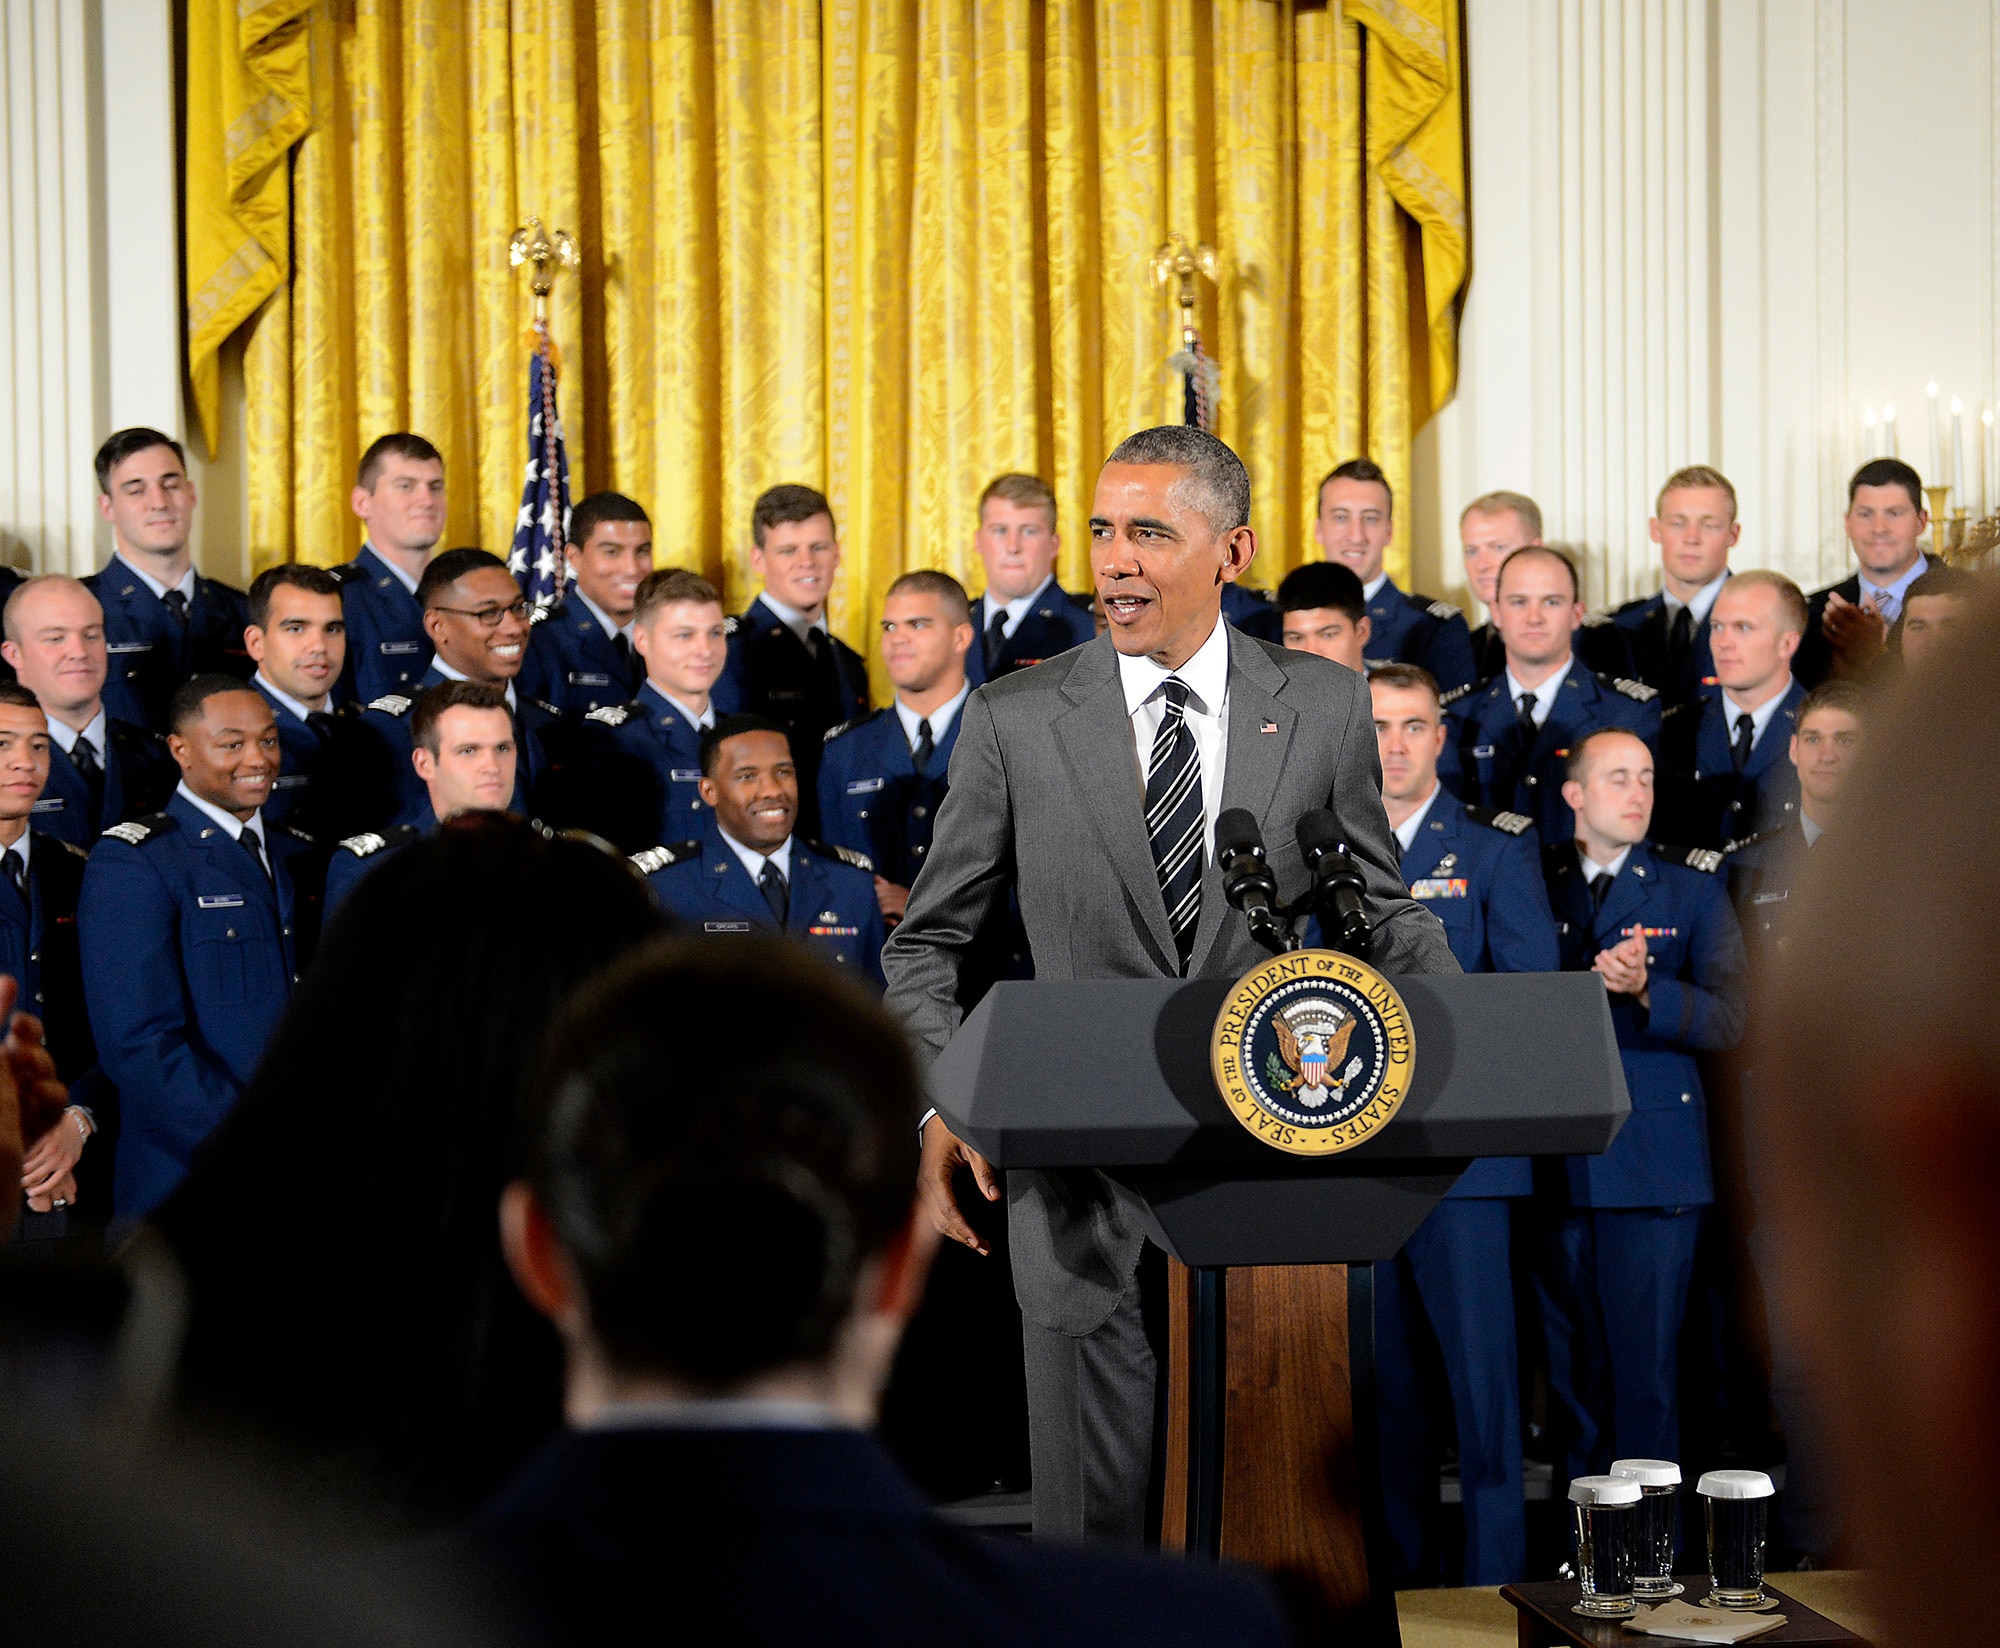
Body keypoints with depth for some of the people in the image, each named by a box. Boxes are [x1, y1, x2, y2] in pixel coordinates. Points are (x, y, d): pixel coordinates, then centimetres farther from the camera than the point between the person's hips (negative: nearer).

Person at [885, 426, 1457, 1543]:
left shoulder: (1325, 707, 3)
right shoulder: (1015, 721, 1)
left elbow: (1384, 912, 13)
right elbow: (928, 944, 8)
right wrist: (942, 1108, -9)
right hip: (1086, 1186, 0)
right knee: (1095, 1524, 4)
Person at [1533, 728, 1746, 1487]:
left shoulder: (1692, 889, 6)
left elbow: (1728, 1019, -2)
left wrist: (1646, 991, -18)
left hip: (1653, 1163, -2)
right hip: (1556, 1162, 2)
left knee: (1646, 1364, -4)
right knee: (1570, 1364, 5)